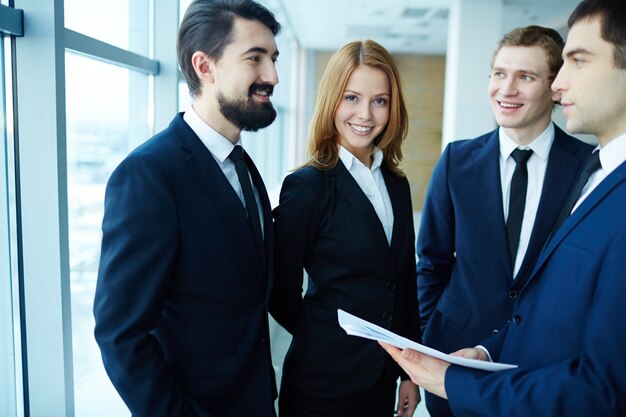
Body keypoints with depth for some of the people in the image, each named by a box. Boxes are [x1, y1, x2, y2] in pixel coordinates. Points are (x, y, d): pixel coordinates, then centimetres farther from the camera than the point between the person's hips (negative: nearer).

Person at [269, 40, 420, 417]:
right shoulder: (305, 187, -15)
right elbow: (282, 296, -10)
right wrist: (325, 341, 3)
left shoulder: (397, 184, 3)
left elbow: (405, 286, 6)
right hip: (323, 381, -5)